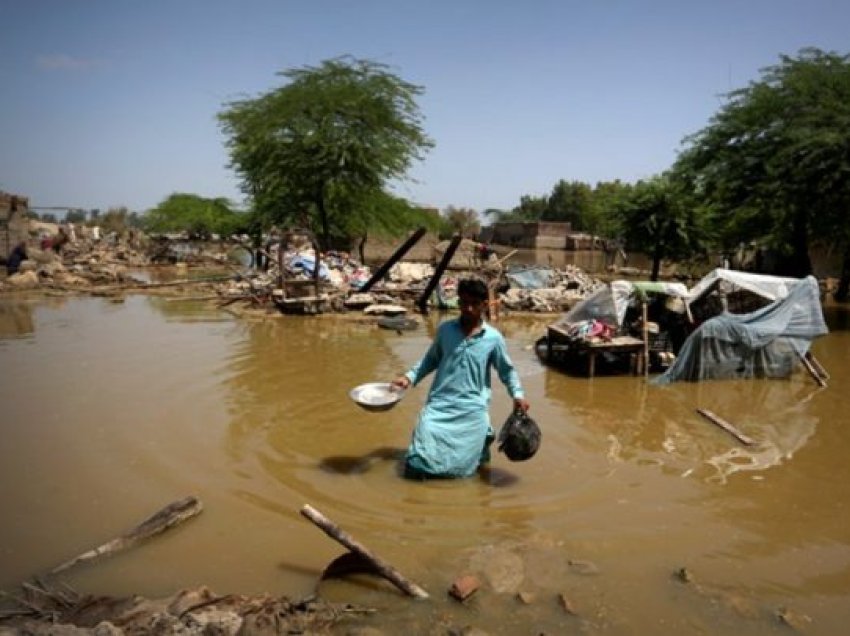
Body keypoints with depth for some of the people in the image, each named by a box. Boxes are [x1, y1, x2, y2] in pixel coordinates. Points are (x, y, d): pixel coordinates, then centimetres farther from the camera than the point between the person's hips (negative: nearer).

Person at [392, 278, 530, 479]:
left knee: (461, 466, 0)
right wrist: (409, 377, 3)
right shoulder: (445, 329, 2)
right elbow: (431, 359, 14)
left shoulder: (494, 338, -2)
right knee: (418, 465, -11)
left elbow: (506, 370, 9)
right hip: (439, 404, 1)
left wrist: (517, 394, -4)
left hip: (472, 409, -1)